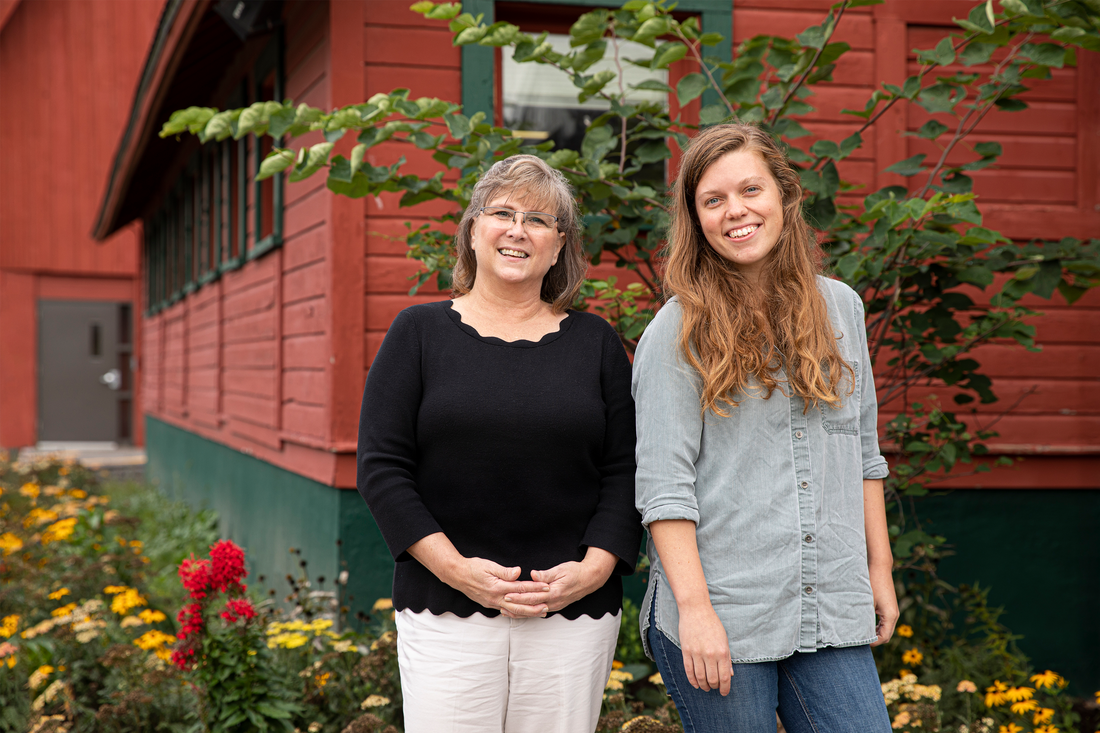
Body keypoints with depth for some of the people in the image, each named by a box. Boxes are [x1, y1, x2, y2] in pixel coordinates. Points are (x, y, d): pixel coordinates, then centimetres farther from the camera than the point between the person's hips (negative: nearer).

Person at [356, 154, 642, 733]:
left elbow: (625, 472, 6)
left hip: (574, 613, 2)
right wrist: (454, 567, -11)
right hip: (445, 614, -1)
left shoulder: (595, 343, 9)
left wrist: (594, 568, -9)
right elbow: (381, 467, -2)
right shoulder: (420, 332, 4)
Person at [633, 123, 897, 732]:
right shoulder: (677, 331, -5)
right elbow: (662, 485, -9)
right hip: (719, 616, -4)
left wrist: (879, 567, 15)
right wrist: (694, 608, -15)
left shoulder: (840, 307, 10)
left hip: (831, 614, 4)